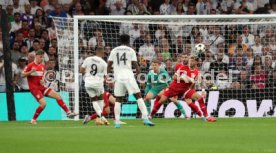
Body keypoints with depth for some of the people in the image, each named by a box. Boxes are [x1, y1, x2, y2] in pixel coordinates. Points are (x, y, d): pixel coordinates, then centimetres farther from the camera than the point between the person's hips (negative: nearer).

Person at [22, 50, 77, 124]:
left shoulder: (42, 66, 11)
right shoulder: (30, 65, -9)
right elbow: (23, 75, -6)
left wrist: (43, 80, 3)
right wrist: (31, 72, -23)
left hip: (41, 87, 7)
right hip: (34, 88, -7)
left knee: (58, 96, -3)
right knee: (43, 103, -21)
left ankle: (68, 112, 1)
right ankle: (33, 120, -4)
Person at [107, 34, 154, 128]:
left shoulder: (114, 51, 12)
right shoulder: (131, 51, 5)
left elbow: (109, 65, 11)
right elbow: (135, 65, 0)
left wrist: (108, 76, 20)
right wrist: (139, 75, 8)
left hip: (118, 78, 2)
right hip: (129, 77, -2)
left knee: (118, 100, 11)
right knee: (138, 96, 0)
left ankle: (117, 123, 3)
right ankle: (145, 118, -11)